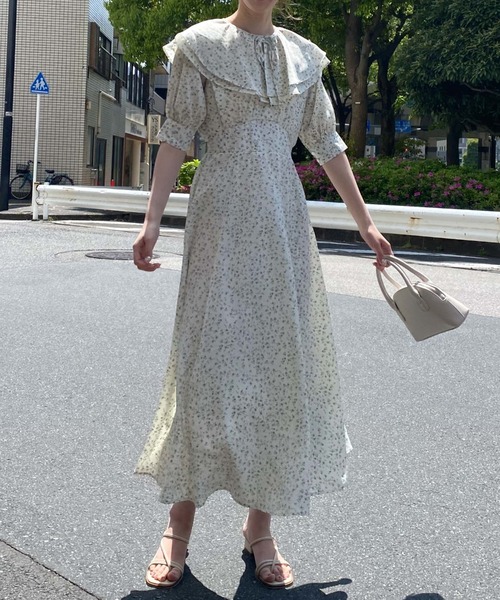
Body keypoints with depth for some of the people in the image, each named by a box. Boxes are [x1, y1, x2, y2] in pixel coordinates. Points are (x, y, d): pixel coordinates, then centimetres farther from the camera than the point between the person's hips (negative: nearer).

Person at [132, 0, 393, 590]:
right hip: (221, 218, -4)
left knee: (282, 360, 2)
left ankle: (260, 525, 13)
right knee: (208, 357, -5)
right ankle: (180, 523, 8)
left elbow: (326, 144, 16)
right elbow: (176, 137, -2)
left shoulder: (303, 55, 12)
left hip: (284, 219, 4)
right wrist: (152, 222, -9)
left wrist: (365, 222, 17)